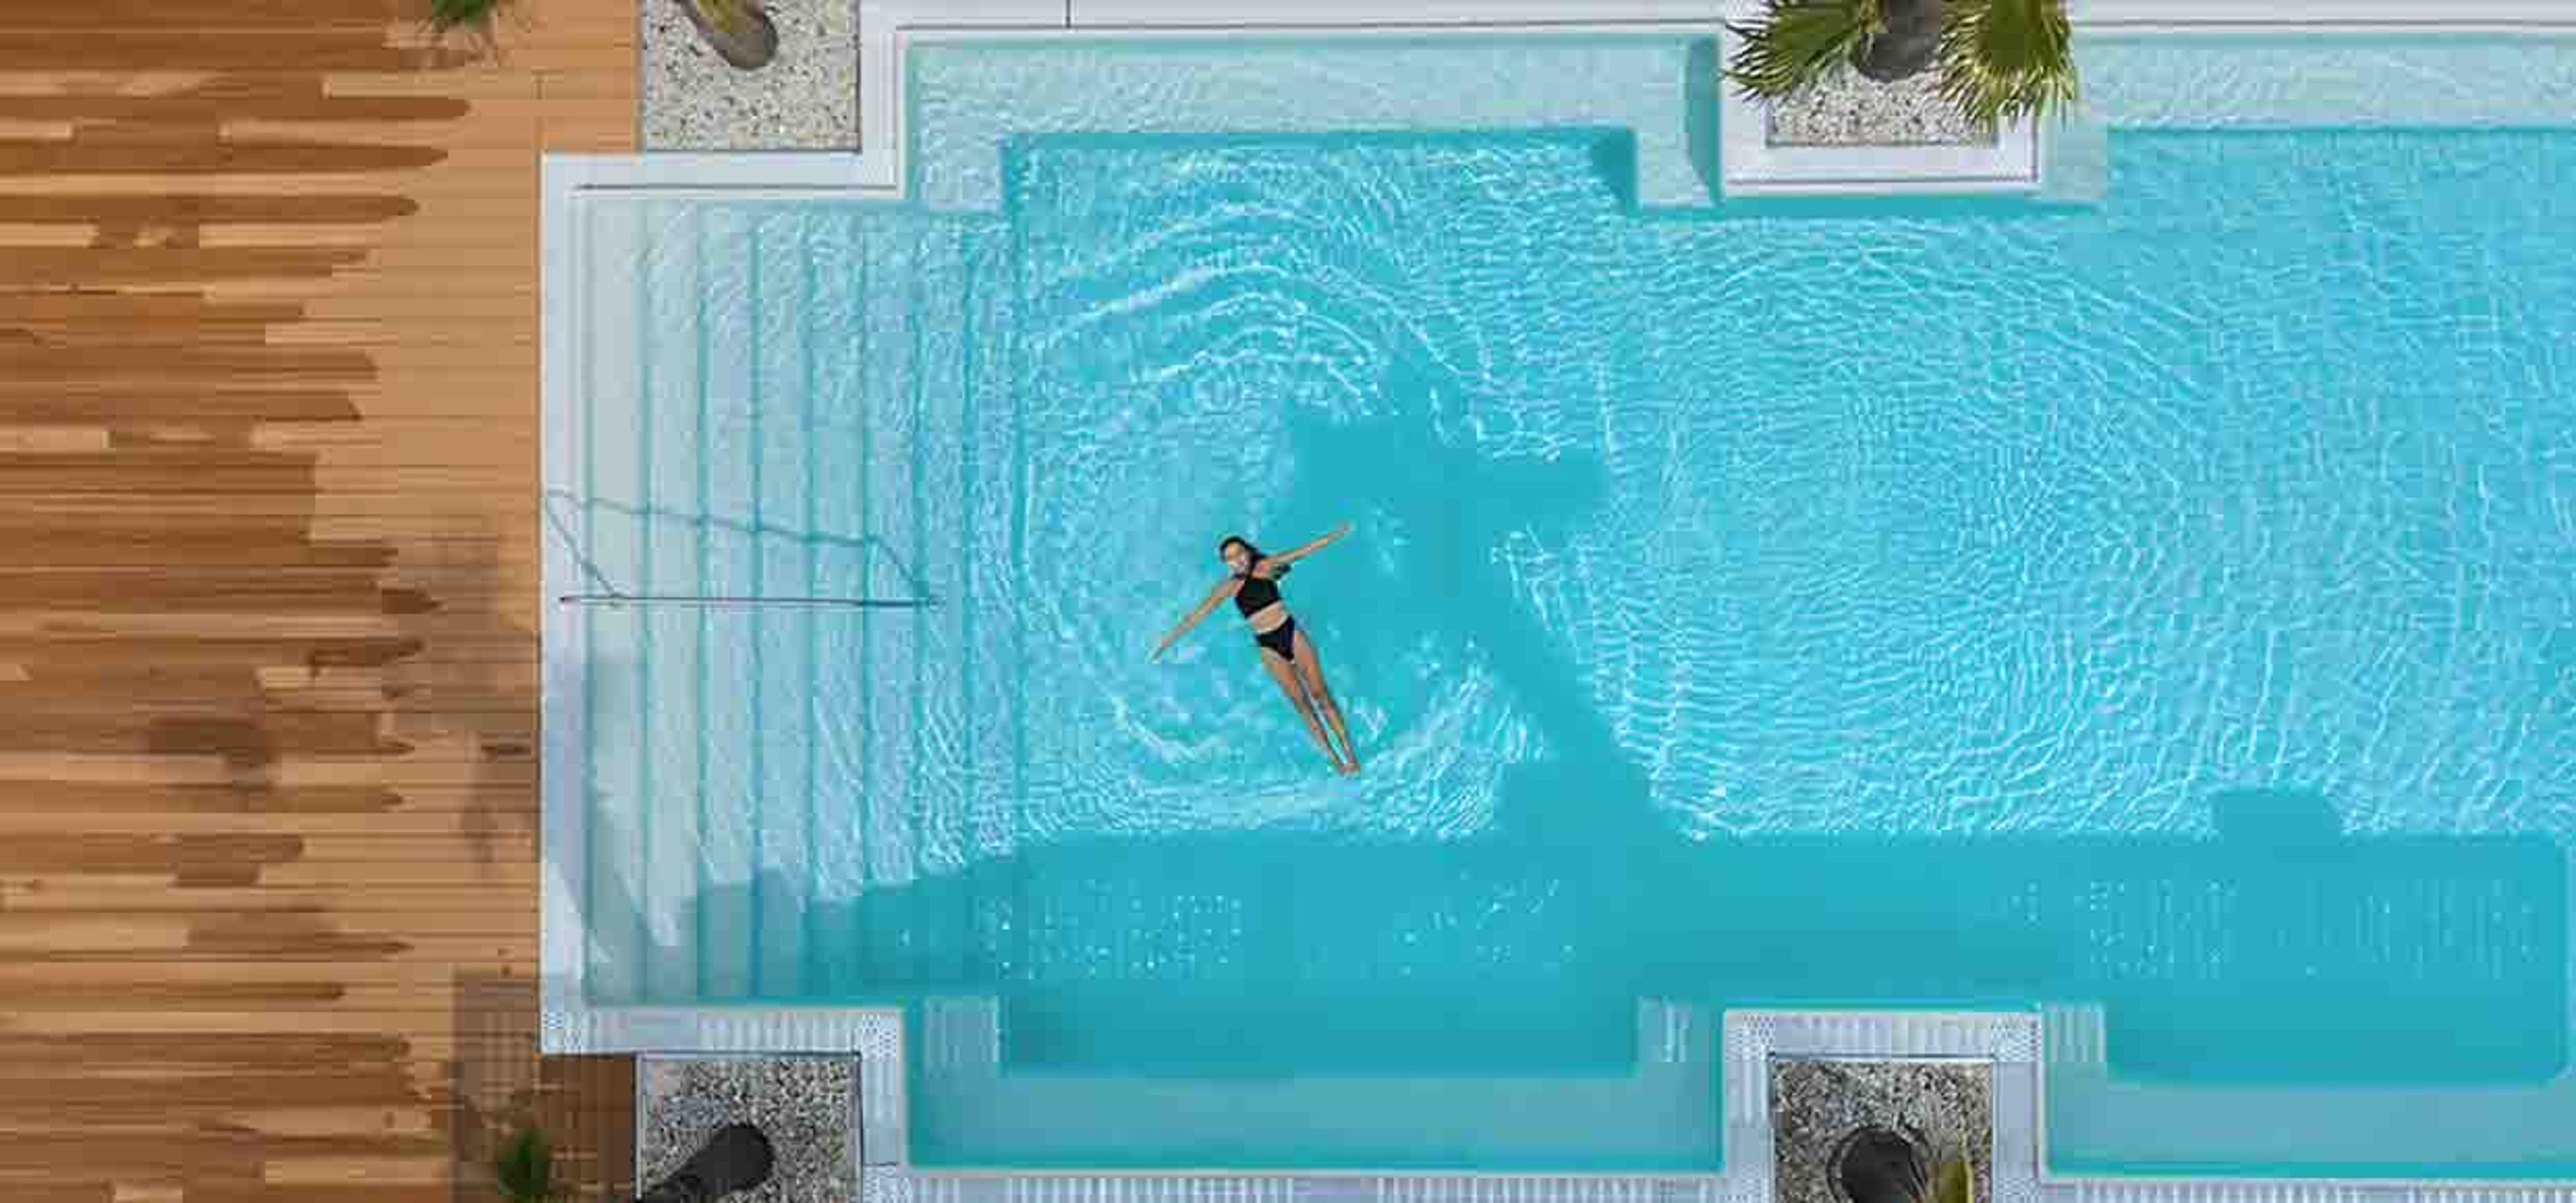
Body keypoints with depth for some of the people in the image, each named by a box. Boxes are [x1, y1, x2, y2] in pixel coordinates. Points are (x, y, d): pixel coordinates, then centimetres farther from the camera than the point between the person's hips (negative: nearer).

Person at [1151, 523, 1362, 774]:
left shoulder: (1264, 567, 2)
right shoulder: (1228, 587, 2)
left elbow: (1302, 552, 2)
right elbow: (1198, 615, 4)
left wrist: (1335, 534, 1)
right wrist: (1168, 640, 2)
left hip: (1291, 633, 0)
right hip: (1268, 647, 0)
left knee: (1320, 693, -3)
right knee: (1300, 702, -2)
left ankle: (1350, 751, -1)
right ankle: (1333, 758, 2)